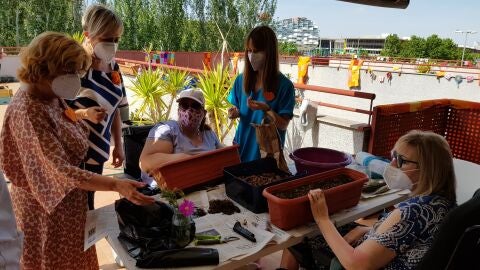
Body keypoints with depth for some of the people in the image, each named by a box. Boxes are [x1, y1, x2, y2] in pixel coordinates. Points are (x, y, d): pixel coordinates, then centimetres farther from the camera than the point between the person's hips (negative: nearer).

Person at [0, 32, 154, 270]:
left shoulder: (51, 97, -3)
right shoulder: (28, 111, -30)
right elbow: (61, 171, -37)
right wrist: (117, 185, -43)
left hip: (69, 200, 8)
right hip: (47, 205, -8)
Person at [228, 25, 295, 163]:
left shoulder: (284, 85, -13)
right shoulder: (241, 79, -1)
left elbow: (283, 125, -12)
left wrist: (266, 109, -28)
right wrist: (235, 112, -11)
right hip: (241, 149, 4)